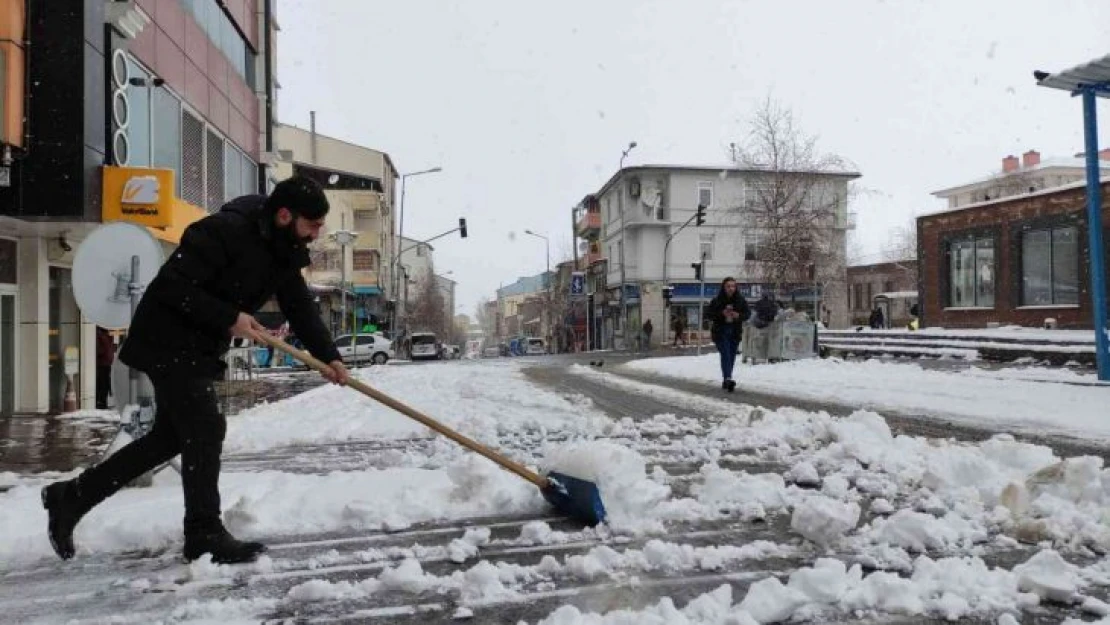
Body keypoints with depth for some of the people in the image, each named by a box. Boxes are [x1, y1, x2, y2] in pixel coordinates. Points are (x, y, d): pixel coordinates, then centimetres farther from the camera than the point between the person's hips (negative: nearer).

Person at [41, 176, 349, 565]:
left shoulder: (283, 253, 3)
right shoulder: (225, 230, -24)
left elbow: (300, 308, 3)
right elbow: (172, 285, -26)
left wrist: (328, 357, -8)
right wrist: (229, 319, -27)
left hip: (197, 350, 10)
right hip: (168, 342, -10)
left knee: (172, 434, 14)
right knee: (205, 430, -9)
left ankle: (71, 496, 27)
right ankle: (204, 535, 3)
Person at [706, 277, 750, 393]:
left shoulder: (741, 300, 1)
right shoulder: (717, 301, -6)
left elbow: (748, 313, 6)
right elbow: (708, 314, -6)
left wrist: (739, 315, -15)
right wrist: (721, 313, -20)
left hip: (735, 332, 4)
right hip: (720, 332, -4)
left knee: (731, 356, 8)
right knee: (725, 354, -18)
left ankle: (726, 381, 20)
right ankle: (727, 379, -31)